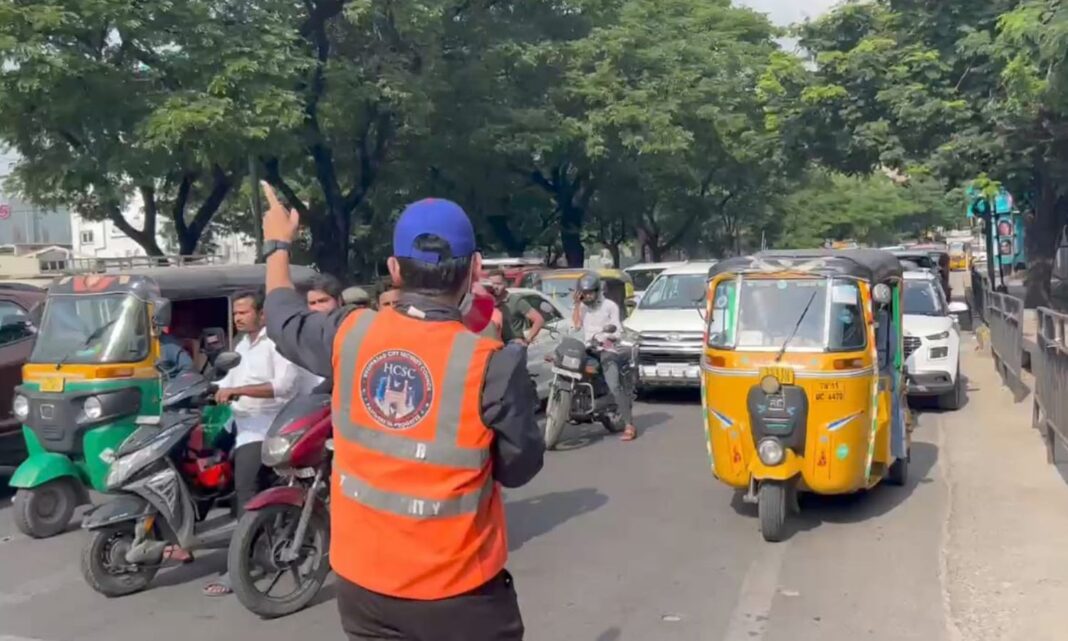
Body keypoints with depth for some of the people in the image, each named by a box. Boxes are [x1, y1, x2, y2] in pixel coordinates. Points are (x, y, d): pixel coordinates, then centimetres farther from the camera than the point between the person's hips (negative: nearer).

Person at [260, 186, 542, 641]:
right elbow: (519, 467, -8)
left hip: (361, 578, 5)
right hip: (457, 590, -4)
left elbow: (286, 321, 13)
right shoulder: (492, 364, -21)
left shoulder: (351, 335, -9)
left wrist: (277, 244, 30)